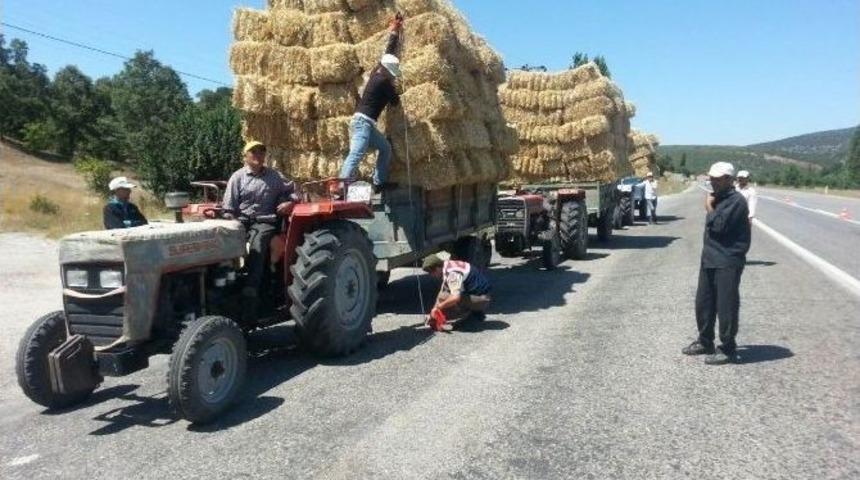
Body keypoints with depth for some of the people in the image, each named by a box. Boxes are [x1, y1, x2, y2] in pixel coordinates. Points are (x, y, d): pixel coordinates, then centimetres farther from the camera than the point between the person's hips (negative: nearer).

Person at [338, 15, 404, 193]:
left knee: (385, 148, 17)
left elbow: (389, 53, 27)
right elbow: (396, 102, 0)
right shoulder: (384, 81, -10)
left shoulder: (377, 72, 15)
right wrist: (393, 92, 21)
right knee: (356, 154, -22)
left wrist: (394, 33, 35)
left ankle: (379, 182, 15)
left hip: (365, 122, 10)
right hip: (363, 121, -10)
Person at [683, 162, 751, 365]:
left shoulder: (736, 201, -14)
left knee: (726, 306, -2)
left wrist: (709, 208, -9)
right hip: (710, 259, 9)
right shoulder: (718, 198, 15)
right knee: (703, 303, 15)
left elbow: (718, 225, -24)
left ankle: (728, 349, 9)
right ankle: (705, 342, 28)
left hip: (727, 262, -9)